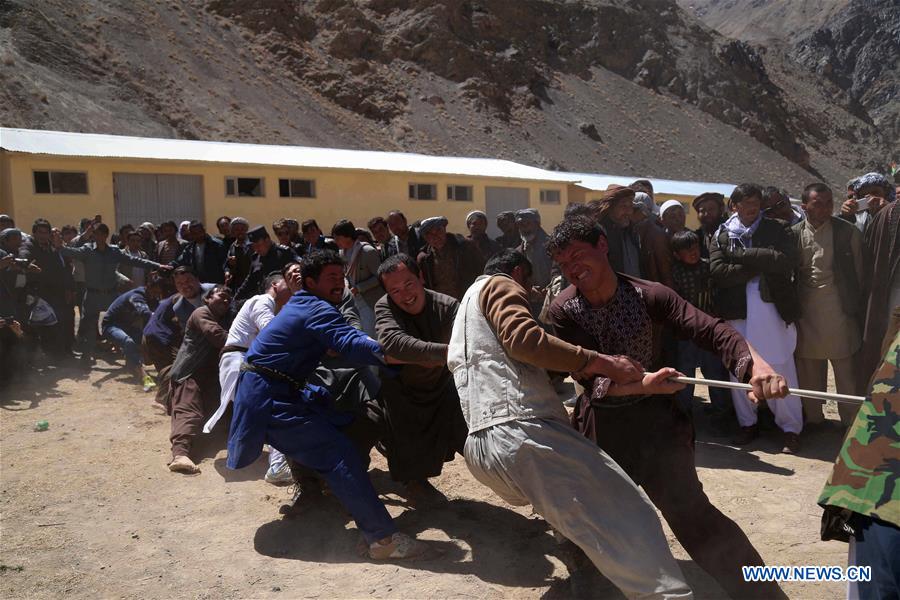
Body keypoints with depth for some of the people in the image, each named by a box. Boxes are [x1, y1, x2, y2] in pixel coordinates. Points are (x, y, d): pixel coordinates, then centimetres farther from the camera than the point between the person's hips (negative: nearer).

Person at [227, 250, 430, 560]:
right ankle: (384, 538, -24)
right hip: (269, 399, -11)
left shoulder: (300, 305, 16)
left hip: (272, 392, 11)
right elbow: (351, 344, -32)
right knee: (337, 452, -19)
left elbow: (342, 343, 19)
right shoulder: (317, 309, -15)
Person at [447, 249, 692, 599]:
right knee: (629, 519, -13)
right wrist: (603, 363, -13)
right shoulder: (500, 285, 8)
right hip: (522, 431, -9)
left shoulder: (465, 307, 35)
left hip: (481, 448, 9)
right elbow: (523, 338, -14)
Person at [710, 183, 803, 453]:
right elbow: (717, 271, -7)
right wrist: (760, 266, -10)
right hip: (737, 311, 2)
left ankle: (791, 428, 13)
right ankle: (747, 423, 24)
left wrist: (742, 254, -11)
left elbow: (786, 260, -13)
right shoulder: (722, 235, 8)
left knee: (781, 370, 0)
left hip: (773, 307, -2)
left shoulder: (776, 229, 5)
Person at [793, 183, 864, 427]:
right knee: (809, 371, 11)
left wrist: (858, 307, -1)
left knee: (847, 369, 4)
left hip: (839, 309, -2)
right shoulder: (794, 234, 1)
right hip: (806, 312, 2)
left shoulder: (848, 232, -2)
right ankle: (813, 418, 27)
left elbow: (859, 272, 1)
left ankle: (852, 423, 17)